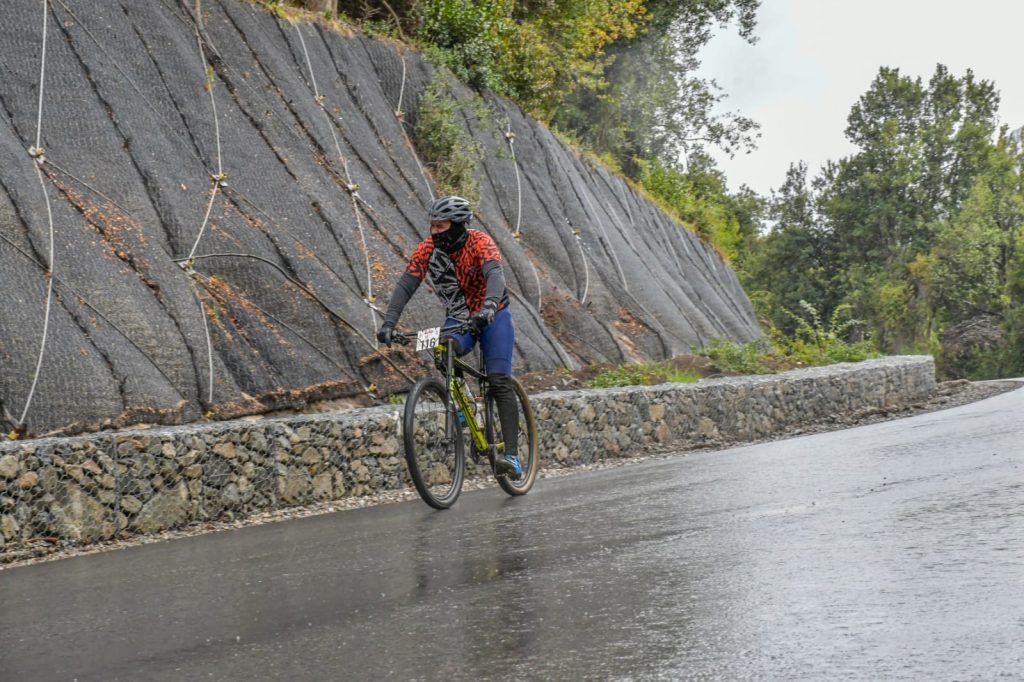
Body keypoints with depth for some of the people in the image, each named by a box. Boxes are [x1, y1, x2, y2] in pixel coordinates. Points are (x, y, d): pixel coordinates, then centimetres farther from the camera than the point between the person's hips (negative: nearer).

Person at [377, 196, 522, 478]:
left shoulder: (480, 242, -23)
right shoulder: (428, 249, -14)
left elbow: (495, 275, -40)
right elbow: (406, 285, -20)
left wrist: (488, 307, -60)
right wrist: (388, 323, -34)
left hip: (492, 317, -3)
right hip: (458, 320, 3)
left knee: (500, 382, -15)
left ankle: (512, 456, -19)